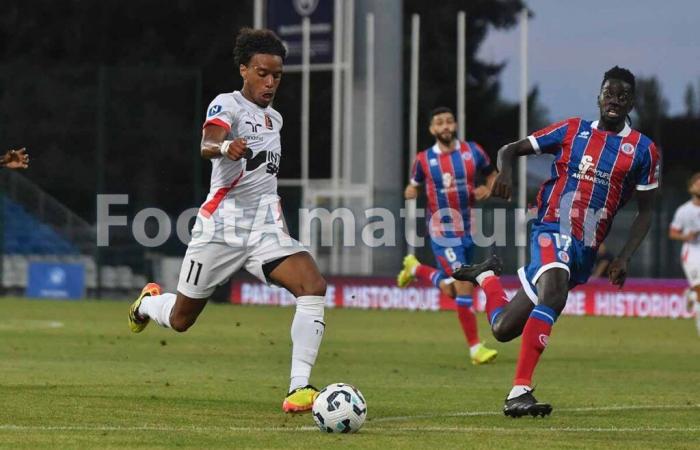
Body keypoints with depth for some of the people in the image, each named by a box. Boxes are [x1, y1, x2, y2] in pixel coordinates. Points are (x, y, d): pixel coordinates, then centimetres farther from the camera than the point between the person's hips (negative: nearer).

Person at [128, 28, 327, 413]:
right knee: (180, 320, 7)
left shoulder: (274, 118, 15)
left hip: (266, 228, 5)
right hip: (222, 224, -5)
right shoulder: (227, 105, -8)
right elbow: (208, 144, -31)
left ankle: (299, 388, -26)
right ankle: (148, 302, 46)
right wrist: (225, 147, -53)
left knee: (314, 287, -22)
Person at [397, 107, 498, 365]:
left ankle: (415, 269, 43)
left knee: (449, 289, 14)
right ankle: (475, 347, -6)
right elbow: (413, 186, 10)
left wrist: (487, 189, -7)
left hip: (468, 230, 4)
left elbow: (492, 175, 14)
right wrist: (410, 192, -13)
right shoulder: (424, 159, -3)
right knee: (464, 287, -14)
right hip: (442, 232, -4)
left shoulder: (472, 151, 1)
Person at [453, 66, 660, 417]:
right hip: (552, 231, -2)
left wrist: (624, 258, -2)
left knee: (504, 329, 0)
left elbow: (645, 211, 11)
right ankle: (519, 392, -36)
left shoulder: (643, 150, 8)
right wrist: (505, 170, -11)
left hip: (584, 253, 2)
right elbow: (511, 149, 13)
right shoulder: (572, 131, 8)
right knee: (554, 292, -36)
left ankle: (488, 275, 33)